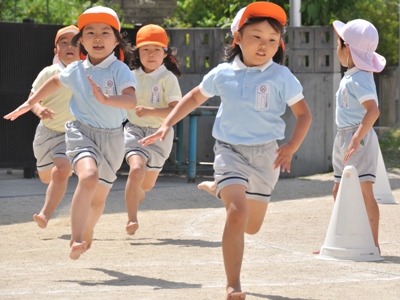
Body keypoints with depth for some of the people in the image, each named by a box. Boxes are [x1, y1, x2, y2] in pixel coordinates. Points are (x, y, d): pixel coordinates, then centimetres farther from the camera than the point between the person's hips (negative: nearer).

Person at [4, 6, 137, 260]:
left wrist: (105, 99, -45)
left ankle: (87, 235, 47)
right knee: (88, 176, -31)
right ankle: (76, 240, -33)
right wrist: (30, 103, 30)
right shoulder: (76, 70, 1)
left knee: (99, 198, 15)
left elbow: (132, 101, -28)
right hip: (82, 131, 0)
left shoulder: (119, 70, -11)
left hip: (112, 137, 0)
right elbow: (56, 81, 25)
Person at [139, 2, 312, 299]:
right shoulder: (222, 74, -1)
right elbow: (195, 98, 16)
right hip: (230, 149, -1)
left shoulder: (281, 77, -7)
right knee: (237, 212, -23)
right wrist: (167, 125, 7)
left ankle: (222, 191, 48)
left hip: (265, 153, 1)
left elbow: (303, 113, -1)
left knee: (252, 225, 13)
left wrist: (291, 147, -14)